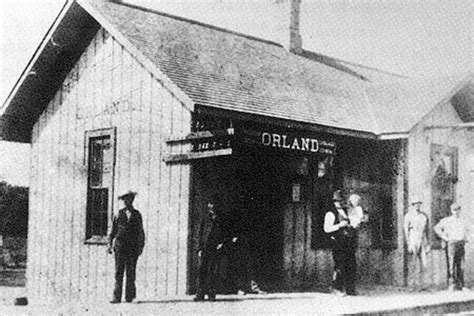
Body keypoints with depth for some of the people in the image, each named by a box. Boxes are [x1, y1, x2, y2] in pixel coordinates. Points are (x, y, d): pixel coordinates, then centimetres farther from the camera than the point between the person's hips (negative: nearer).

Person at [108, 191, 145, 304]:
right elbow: (113, 230, 10)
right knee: (119, 272, -4)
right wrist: (110, 244, 1)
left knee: (131, 272, 0)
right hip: (120, 244, -1)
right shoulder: (119, 214, 8)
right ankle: (117, 297, -5)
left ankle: (129, 296, 6)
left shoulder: (137, 215, 11)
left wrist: (141, 246, 4)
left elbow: (141, 232, 12)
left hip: (133, 246, 1)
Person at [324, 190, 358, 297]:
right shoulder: (330, 214, -2)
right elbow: (327, 228, -9)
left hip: (349, 242, 6)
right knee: (339, 266, -9)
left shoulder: (346, 212, 18)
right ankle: (337, 289, 0)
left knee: (352, 266, 4)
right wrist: (339, 225, -16)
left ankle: (350, 289, 11)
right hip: (338, 242, -6)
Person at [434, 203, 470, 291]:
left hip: (461, 244, 5)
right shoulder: (446, 220, -3)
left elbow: (466, 230, 34)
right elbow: (437, 228, -14)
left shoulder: (462, 221, 15)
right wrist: (444, 237, -15)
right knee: (451, 265, -7)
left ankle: (460, 285, 13)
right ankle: (451, 286, -5)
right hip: (451, 243, -5)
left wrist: (465, 238, 17)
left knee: (461, 266, 6)